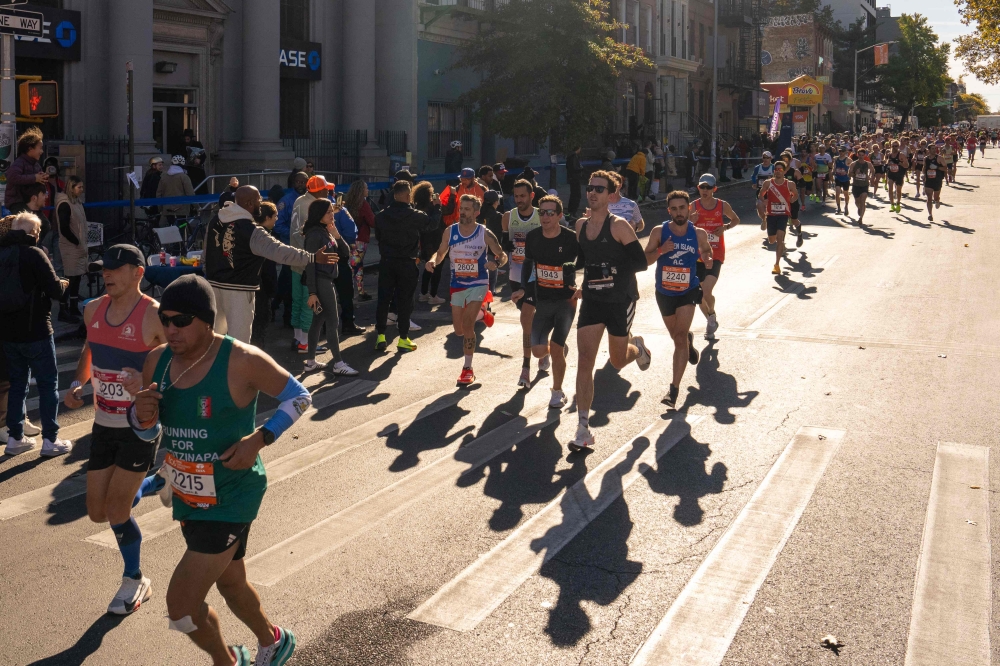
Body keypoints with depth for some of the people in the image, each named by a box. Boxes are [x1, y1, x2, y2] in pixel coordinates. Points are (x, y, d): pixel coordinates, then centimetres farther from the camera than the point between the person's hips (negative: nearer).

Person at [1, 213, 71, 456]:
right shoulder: (34, 254, -15)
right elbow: (55, 290, -17)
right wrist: (63, 284, 5)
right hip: (35, 331, -6)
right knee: (48, 384, 4)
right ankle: (50, 440, 5)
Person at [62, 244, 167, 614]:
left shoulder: (154, 315, -17)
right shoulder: (93, 309, 3)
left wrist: (149, 384, -31)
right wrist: (77, 383, 6)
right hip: (104, 424, 7)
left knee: (117, 512, -4)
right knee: (98, 513, 11)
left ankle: (135, 581, 20)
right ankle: (155, 482, 39)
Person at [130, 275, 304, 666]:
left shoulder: (242, 361, -21)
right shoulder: (157, 361, -3)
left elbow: (299, 397, -9)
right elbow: (149, 434, 8)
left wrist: (260, 438, -23)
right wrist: (140, 415, -16)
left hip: (230, 500, -7)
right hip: (188, 498, 7)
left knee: (181, 607, -6)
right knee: (230, 583, 26)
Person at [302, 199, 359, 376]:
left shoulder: (327, 231, 12)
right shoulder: (314, 234, -14)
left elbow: (346, 252, 10)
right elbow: (310, 263, -18)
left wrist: (337, 235, -7)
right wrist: (312, 292, -21)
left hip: (328, 280, 9)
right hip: (321, 282, -9)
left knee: (318, 321, 12)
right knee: (333, 322, -6)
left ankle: (311, 361, 18)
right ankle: (338, 364, -2)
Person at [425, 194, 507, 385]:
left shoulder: (485, 234, -11)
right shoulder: (450, 232, -3)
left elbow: (503, 255, -3)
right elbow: (441, 253, 10)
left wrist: (496, 263, -26)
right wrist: (433, 261, -13)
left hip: (478, 284, -4)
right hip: (457, 284, 4)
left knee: (467, 325, -14)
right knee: (459, 330, 7)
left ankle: (468, 369, -1)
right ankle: (480, 312, 42)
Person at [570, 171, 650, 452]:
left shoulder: (619, 226, -12)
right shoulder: (581, 225, 5)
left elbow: (640, 262, -13)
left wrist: (612, 268, -20)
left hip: (621, 300, -4)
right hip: (591, 300, 4)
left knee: (618, 361, 10)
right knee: (585, 360, -8)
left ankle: (637, 348, 50)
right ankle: (583, 430, -6)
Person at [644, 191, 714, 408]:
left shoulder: (699, 233, -7)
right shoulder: (659, 232, -10)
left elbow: (706, 250, 13)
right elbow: (645, 260, -9)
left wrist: (707, 260, -10)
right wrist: (660, 251, -29)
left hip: (688, 292, -2)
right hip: (664, 292, 2)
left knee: (680, 337, -16)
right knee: (676, 336, 20)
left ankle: (674, 388, -17)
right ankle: (689, 341, 60)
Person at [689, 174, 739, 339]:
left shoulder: (723, 206, -2)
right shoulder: (694, 206, -3)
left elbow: (736, 220, 16)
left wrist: (725, 227, -4)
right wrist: (691, 221, -20)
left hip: (715, 256, -2)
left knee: (707, 291, -17)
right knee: (700, 294, 7)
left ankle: (712, 316, 13)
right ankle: (710, 321, 31)